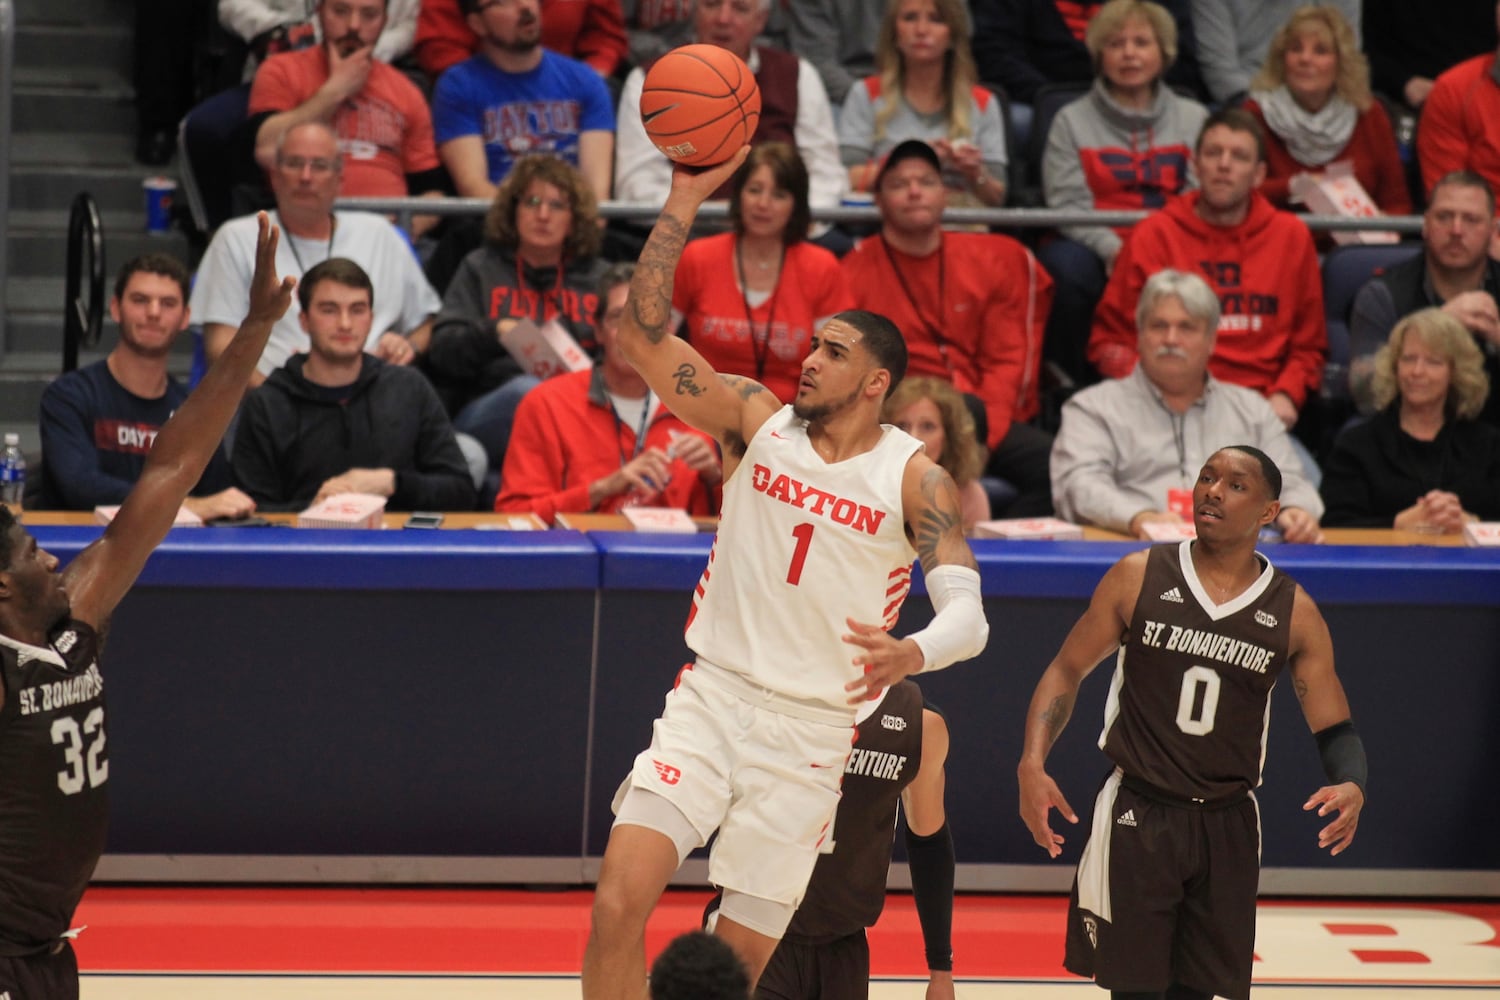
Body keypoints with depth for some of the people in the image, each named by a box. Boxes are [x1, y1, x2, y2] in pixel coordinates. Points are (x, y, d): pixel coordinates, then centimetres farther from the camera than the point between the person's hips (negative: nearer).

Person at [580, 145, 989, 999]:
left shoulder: (915, 478, -5)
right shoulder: (758, 421, 2)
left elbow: (968, 613, -15)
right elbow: (645, 331, -7)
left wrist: (913, 654, -38)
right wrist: (685, 202, -15)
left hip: (813, 733, -1)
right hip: (712, 697, 1)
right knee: (619, 903, -15)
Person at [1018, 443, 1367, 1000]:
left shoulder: (1293, 613, -1)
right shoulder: (1139, 577, -3)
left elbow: (1333, 728, 2)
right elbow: (1068, 670, 5)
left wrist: (1351, 787, -21)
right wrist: (1032, 765, -11)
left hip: (1227, 826, 2)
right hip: (1137, 817, -1)